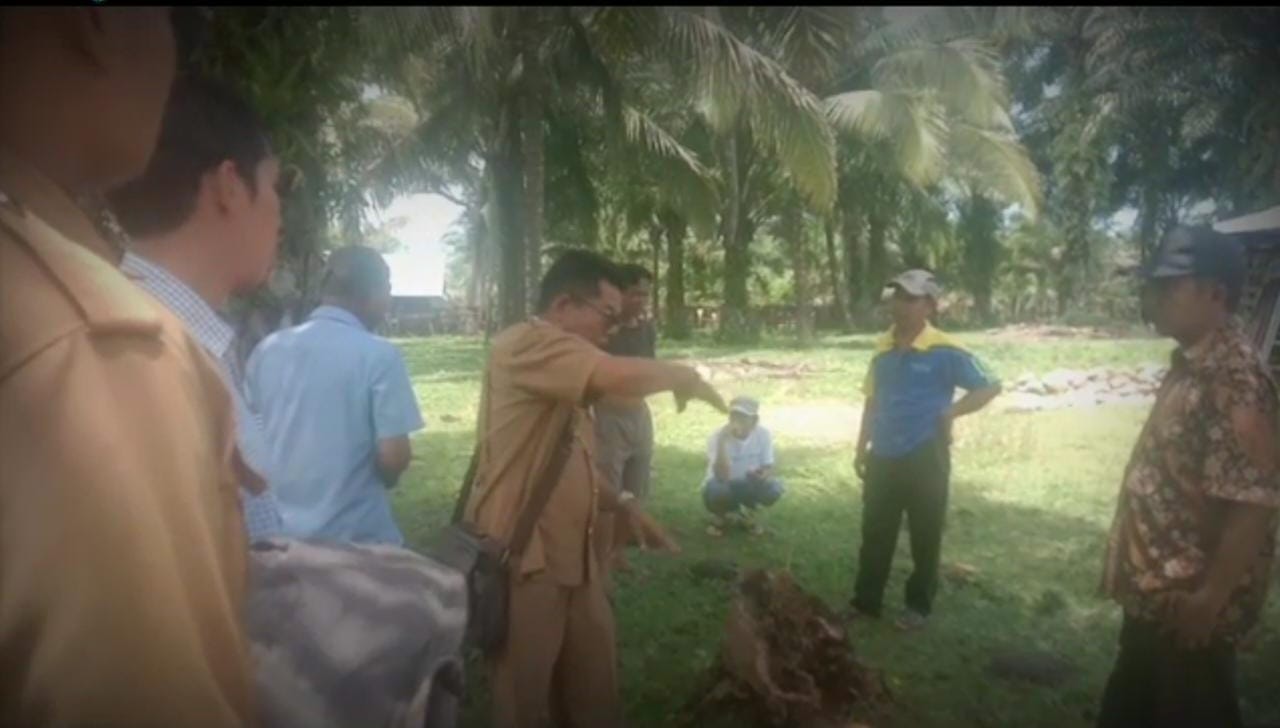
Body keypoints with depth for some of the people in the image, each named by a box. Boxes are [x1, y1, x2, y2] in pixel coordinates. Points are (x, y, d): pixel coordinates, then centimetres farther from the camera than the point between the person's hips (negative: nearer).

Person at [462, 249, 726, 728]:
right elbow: (622, 377, -30)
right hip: (520, 560, -9)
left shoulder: (566, 378, 17)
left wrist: (624, 505, 12)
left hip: (572, 558, 9)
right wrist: (684, 377, -12)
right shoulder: (524, 345, -16)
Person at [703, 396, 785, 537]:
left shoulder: (763, 435, -15)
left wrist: (764, 474, -31)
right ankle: (721, 516, 1)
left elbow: (769, 468, -6)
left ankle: (746, 512, 6)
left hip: (748, 486, 3)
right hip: (724, 487, -2)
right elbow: (722, 477, -36)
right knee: (715, 489, -37)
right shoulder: (717, 437, -25)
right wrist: (722, 442, -44)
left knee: (774, 488, -27)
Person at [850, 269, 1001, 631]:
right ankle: (865, 602, 25)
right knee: (874, 533, 12)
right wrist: (861, 448, 13)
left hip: (925, 458, -5)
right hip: (883, 457, 5)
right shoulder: (883, 347, 4)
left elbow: (989, 387, -5)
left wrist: (951, 412, -14)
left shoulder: (945, 351, -12)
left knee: (925, 536, 10)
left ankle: (919, 605, 27)